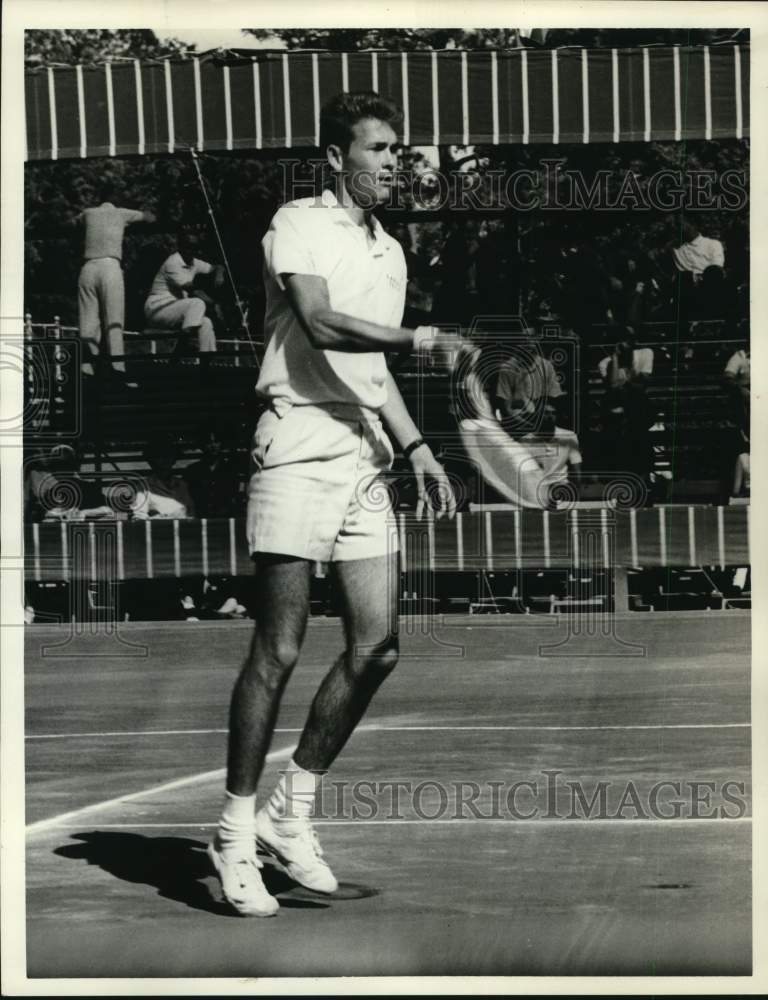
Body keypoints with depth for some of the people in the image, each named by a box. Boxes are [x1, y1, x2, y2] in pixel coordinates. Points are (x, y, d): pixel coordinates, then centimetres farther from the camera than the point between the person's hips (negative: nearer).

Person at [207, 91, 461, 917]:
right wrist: (418, 339, -29)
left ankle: (291, 810, 16)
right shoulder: (298, 226, -2)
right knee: (277, 649, -7)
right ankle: (236, 835, 3)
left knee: (376, 646, 1)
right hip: (298, 449, -7)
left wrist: (415, 447, 21)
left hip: (363, 455, 7)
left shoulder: (390, 253, 22)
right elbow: (321, 324, -19)